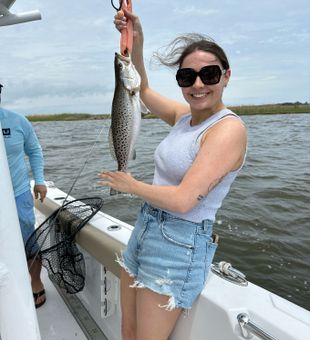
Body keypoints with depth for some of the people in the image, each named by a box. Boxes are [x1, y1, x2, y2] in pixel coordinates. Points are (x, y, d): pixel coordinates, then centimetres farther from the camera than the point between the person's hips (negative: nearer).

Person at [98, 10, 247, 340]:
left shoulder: (229, 128, -18)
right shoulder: (184, 115, 4)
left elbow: (183, 200, -25)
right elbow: (143, 91, 20)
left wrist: (130, 185, -9)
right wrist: (136, 41, 8)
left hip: (180, 247, -7)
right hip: (144, 229, 7)